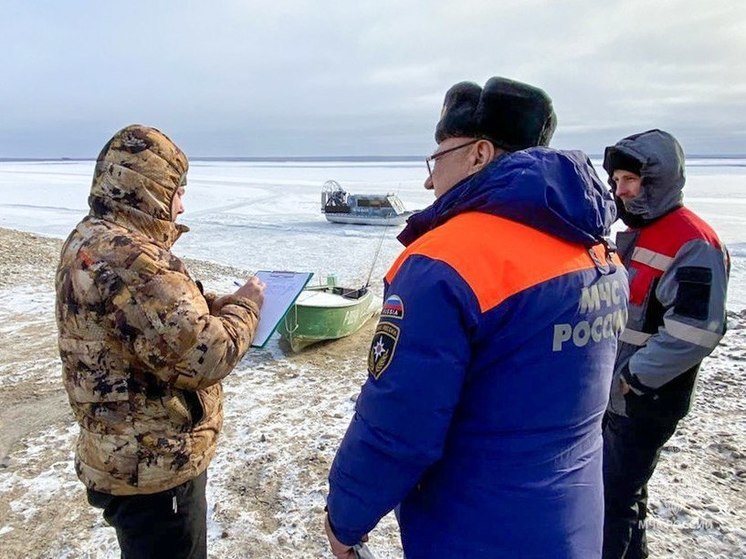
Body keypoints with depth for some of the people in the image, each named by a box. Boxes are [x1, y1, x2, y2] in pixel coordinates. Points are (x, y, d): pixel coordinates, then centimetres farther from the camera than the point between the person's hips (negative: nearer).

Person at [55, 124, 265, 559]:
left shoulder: (88, 241, 6)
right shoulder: (130, 258, -28)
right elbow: (205, 357, -30)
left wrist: (221, 303, 1)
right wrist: (245, 306, -13)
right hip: (154, 465, -10)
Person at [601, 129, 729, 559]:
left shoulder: (693, 245, -18)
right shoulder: (632, 235, 11)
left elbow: (694, 333, -26)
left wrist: (632, 377, -19)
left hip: (644, 403, -9)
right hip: (609, 394, 9)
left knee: (614, 499, 1)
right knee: (621, 491, 22)